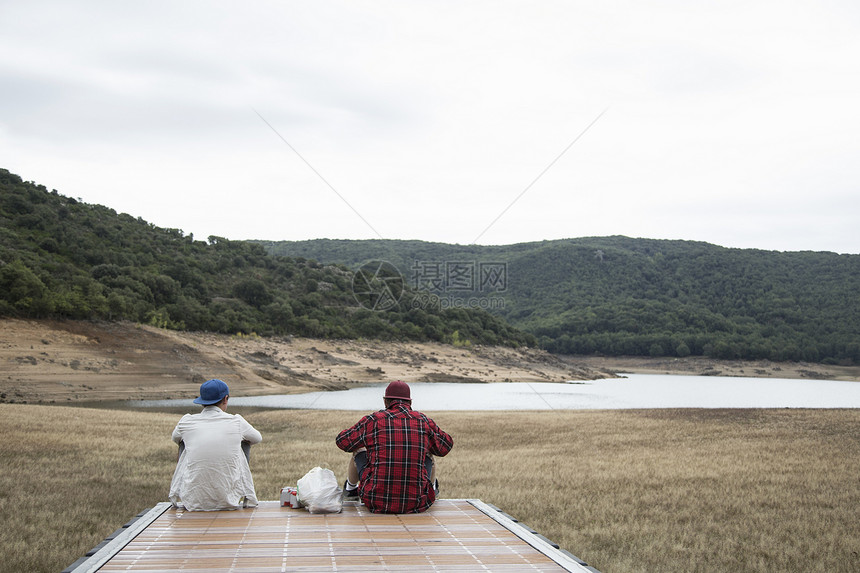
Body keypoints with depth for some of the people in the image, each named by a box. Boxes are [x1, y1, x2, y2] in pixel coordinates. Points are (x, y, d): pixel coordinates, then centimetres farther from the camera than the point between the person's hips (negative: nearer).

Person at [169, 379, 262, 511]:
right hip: (230, 500, -1)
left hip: (193, 502, 1)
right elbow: (258, 438, 18)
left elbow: (175, 438, 24)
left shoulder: (187, 422, -1)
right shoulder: (236, 422, -4)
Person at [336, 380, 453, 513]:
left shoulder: (373, 420, -4)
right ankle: (432, 488, 57)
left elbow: (342, 441, 12)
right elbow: (445, 446, 19)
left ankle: (350, 489, 52)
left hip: (377, 502, -1)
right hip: (416, 504, 1)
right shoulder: (424, 421, 1)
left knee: (359, 450, 26)